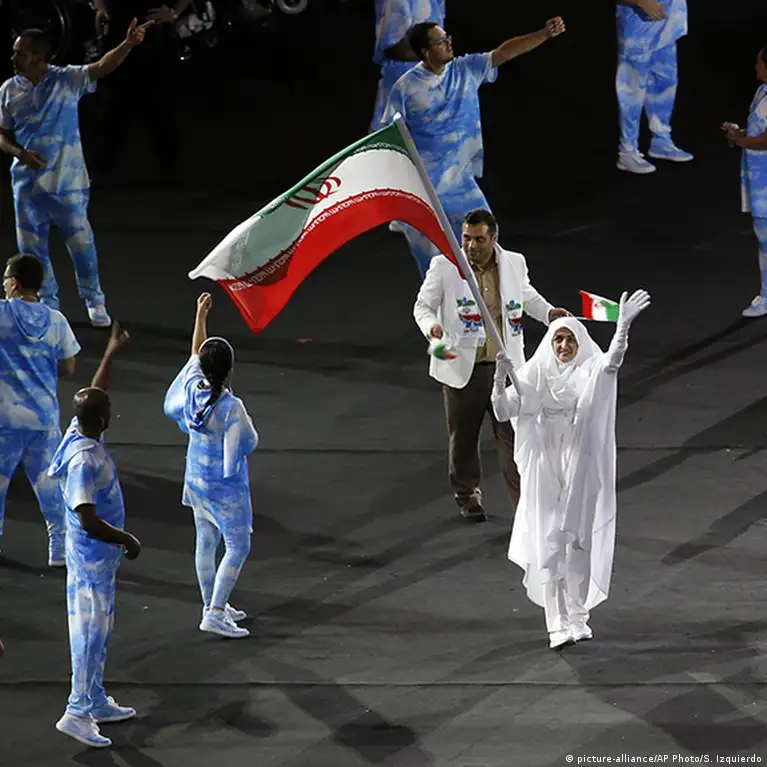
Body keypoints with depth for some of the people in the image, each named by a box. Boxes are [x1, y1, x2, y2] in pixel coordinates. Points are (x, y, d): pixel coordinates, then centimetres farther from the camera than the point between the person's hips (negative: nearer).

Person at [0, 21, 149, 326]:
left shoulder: (67, 80, -10)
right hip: (27, 183, 3)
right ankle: (47, 303, 28)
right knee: (32, 248, 11)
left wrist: (128, 44, -41)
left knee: (82, 244, 4)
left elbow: (103, 67, -24)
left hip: (67, 183, -3)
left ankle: (95, 303, 22)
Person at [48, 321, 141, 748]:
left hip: (100, 555, 10)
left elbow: (95, 396, 18)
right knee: (92, 630, -3)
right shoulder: (84, 461, -29)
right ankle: (78, 712, 2)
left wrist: (111, 354, 22)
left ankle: (96, 701, 29)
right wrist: (128, 540, -19)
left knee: (100, 629, 19)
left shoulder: (82, 432, -3)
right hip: (92, 557, -10)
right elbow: (89, 521, -32)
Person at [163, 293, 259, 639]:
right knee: (238, 547, 4)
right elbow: (249, 443, -16)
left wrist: (201, 316, 16)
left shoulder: (193, 388, -11)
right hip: (226, 487, -7)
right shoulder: (231, 407, -29)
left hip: (196, 479, 7)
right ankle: (215, 614, -1)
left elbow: (196, 354, 9)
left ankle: (212, 606, 31)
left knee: (206, 542, 19)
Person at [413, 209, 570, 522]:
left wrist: (549, 313, 3)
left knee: (513, 433, -3)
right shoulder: (444, 266, -6)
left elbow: (527, 296, 21)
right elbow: (423, 305, 1)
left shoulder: (514, 264, 2)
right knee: (463, 436, 11)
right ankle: (467, 494, 32)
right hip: (462, 367, -1)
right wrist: (431, 326, -20)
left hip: (506, 366, 1)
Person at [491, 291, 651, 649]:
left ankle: (577, 616, 22)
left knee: (579, 544, 6)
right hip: (545, 474, 1)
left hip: (582, 473, -1)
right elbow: (503, 412, -3)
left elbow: (612, 360, -27)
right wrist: (500, 378, -21)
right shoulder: (534, 377, 1)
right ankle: (558, 624, -4)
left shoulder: (590, 373, -4)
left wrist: (623, 326, -44)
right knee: (548, 546, -5)